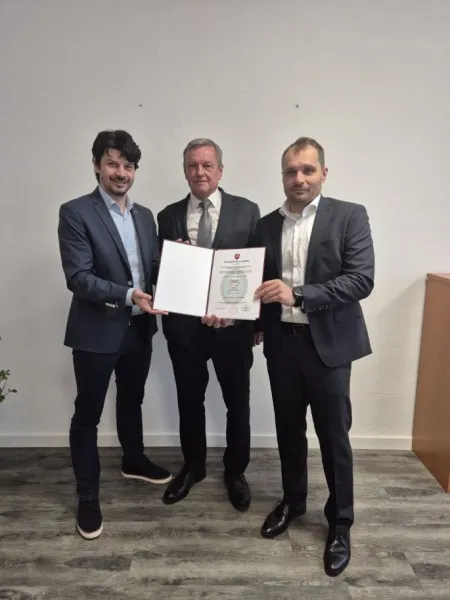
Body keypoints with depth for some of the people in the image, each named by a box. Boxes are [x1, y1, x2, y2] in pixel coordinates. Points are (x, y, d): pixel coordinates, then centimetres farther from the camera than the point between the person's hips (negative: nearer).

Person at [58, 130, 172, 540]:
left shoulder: (145, 215, 9)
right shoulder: (76, 212, -11)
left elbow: (154, 269, 10)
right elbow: (78, 277, -18)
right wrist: (127, 295, -29)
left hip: (139, 328, 6)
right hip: (97, 330, -6)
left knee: (132, 400, 24)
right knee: (88, 414, 7)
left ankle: (134, 461, 47)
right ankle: (88, 497, 24)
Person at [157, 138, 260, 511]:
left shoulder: (247, 211, -1)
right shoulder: (168, 216, 4)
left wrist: (255, 320, -9)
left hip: (232, 324, -1)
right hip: (184, 325, 2)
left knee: (238, 403, 13)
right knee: (189, 401, 16)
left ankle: (235, 472, 35)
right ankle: (192, 466, 39)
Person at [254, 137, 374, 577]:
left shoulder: (350, 216, -6)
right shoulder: (266, 225, 7)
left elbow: (361, 280, -16)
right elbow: (259, 282, 11)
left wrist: (298, 294, -24)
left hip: (328, 343, -3)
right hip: (281, 342, 4)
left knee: (333, 436, 8)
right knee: (288, 429, 17)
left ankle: (340, 522, 28)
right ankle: (292, 500, 40)